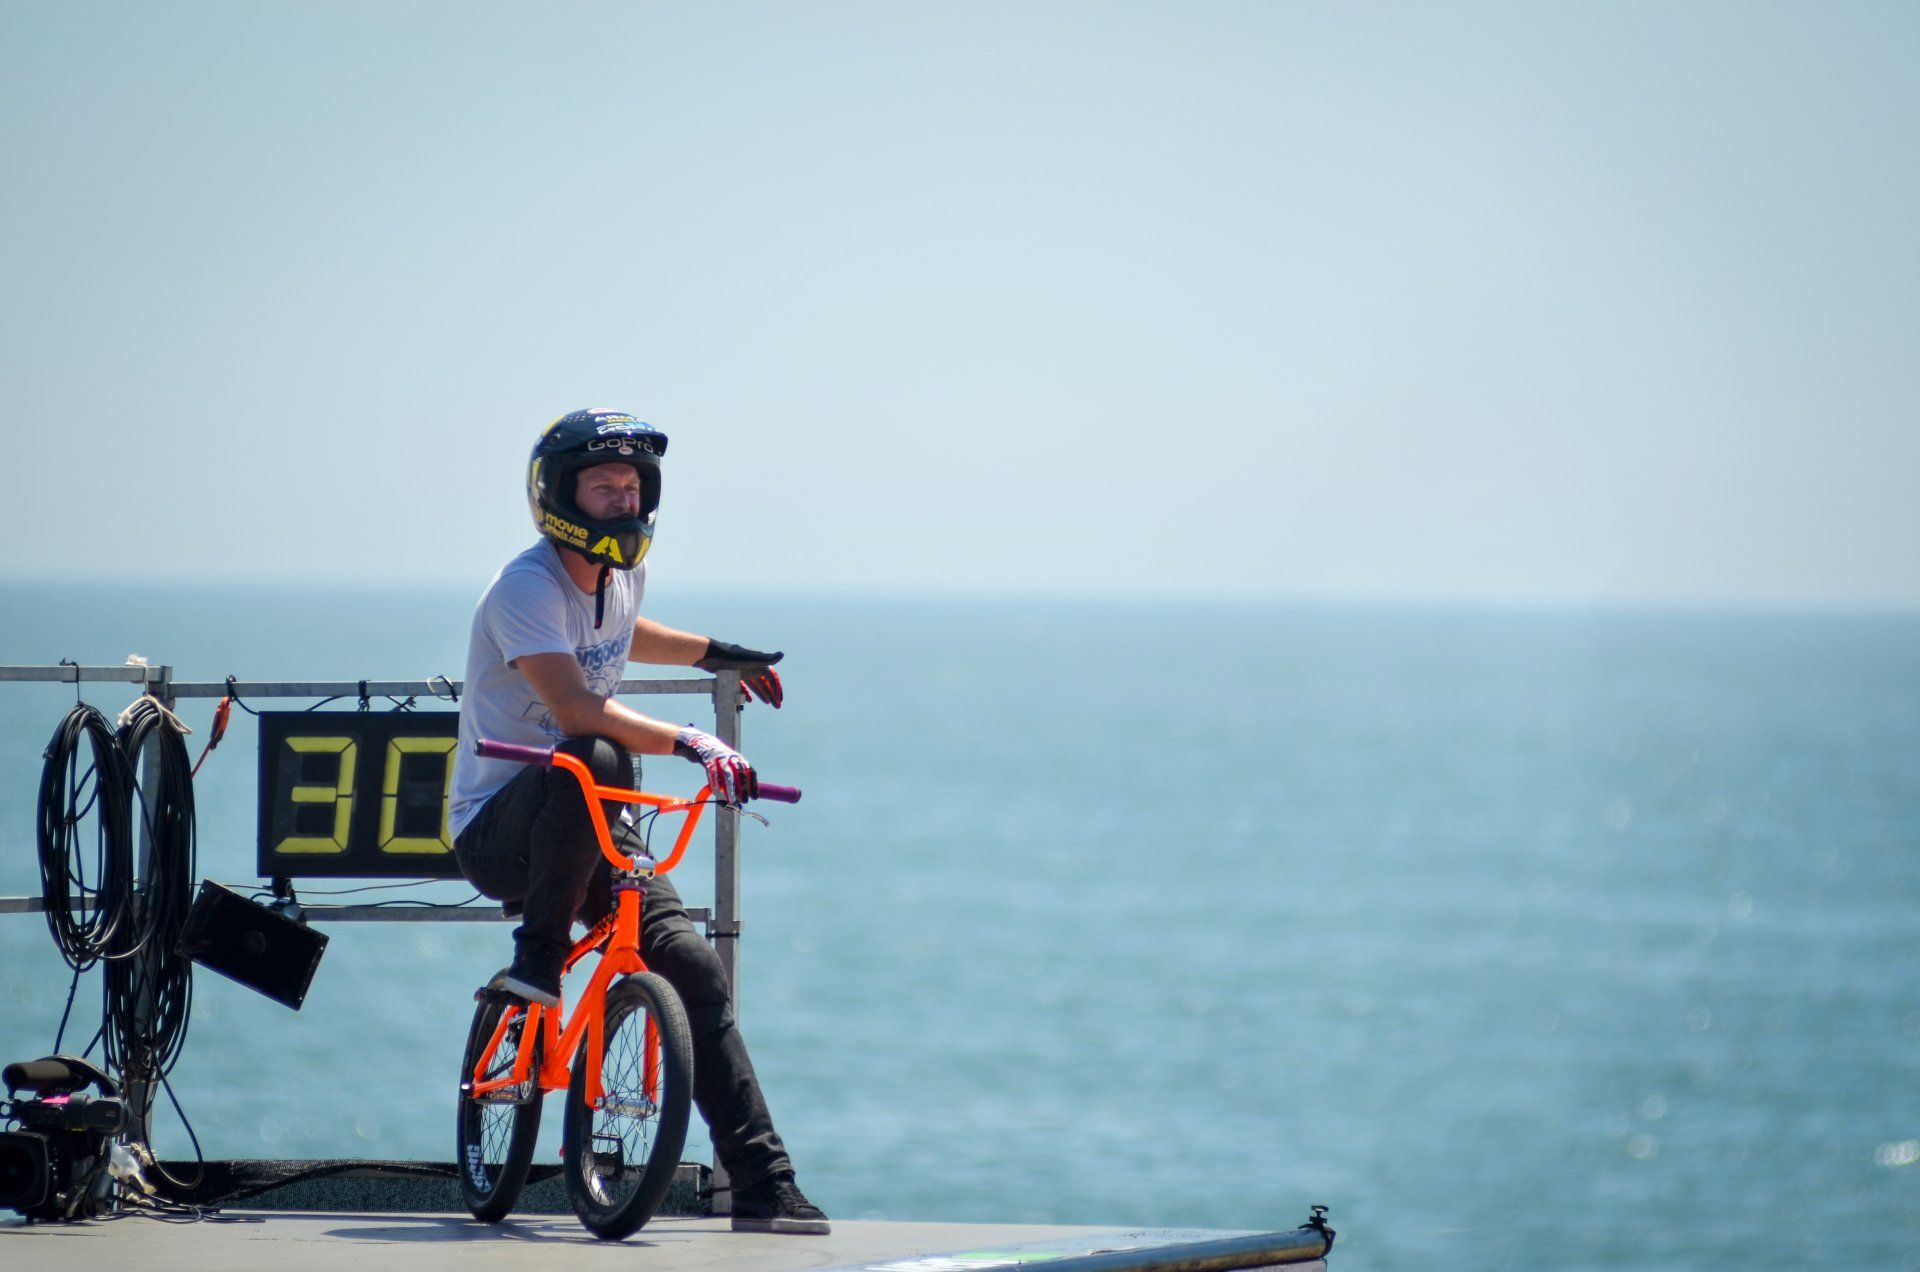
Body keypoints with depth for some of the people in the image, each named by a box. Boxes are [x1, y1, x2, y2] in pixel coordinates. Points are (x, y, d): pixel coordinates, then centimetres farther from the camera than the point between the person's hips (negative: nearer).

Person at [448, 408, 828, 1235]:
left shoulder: (624, 572, 8)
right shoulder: (526, 588, -18)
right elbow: (574, 708, -34)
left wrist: (716, 655, 35)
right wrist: (689, 743, -43)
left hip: (586, 828, 7)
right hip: (499, 828, -7)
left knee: (693, 966, -11)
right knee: (593, 761, -40)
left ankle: (764, 1188, -12)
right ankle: (539, 952, -21)